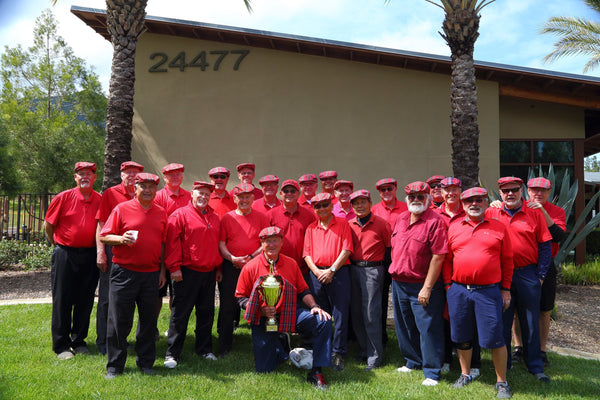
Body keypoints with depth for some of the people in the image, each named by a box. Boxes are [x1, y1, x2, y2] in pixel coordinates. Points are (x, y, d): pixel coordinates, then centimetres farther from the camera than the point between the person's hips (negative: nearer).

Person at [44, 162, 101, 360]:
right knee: (62, 300, 3)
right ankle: (61, 345, 14)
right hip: (65, 254, -2)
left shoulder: (100, 200, 4)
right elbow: (48, 225, 5)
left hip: (89, 255, 2)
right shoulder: (63, 198, -3)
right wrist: (58, 245, 7)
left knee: (85, 301, 9)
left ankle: (79, 341, 24)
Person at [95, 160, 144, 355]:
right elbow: (101, 225, -2)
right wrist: (100, 251, -10)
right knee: (107, 298, 4)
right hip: (113, 251, -3)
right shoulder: (110, 194, 0)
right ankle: (103, 341, 16)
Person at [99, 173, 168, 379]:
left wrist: (162, 270, 11)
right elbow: (104, 236, 0)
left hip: (151, 273, 3)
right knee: (119, 320, 2)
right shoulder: (122, 209, 1)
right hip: (124, 271, -3)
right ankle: (114, 366, 15)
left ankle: (146, 363, 23)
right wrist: (121, 239, -19)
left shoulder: (161, 213, 11)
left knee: (149, 320, 9)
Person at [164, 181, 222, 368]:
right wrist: (174, 267, -14)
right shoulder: (180, 215, -3)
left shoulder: (214, 218, 15)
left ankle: (204, 349, 27)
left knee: (206, 313, 13)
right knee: (180, 314, -1)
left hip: (209, 273, 6)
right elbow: (172, 242, -9)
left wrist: (218, 267, 16)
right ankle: (172, 353, 8)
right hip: (187, 273, -6)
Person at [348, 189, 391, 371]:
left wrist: (383, 265, -2)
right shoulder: (349, 225, 9)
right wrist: (351, 265, 9)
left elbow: (390, 247, 0)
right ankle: (364, 351, 24)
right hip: (353, 269, 5)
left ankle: (375, 357, 4)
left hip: (372, 269, -5)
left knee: (371, 314, -6)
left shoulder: (381, 224, -3)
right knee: (356, 313, 10)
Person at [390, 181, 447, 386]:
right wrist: (395, 272, 14)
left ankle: (432, 372, 14)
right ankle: (413, 361, 36)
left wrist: (427, 287, -19)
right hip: (398, 283, 7)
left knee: (427, 328, 1)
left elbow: (438, 256, -17)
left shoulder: (435, 221, -13)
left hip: (422, 286, -7)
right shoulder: (400, 219, 9)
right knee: (405, 326, 18)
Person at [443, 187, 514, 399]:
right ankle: (465, 374, 32)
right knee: (462, 337, 13)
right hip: (458, 291, 2)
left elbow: (507, 261, 5)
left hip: (489, 291, -2)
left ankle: (501, 382, 18)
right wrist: (448, 285, 4)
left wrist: (505, 289, 2)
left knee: (494, 338, 0)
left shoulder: (499, 228, 3)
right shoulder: (454, 227, 8)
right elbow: (447, 259, 10)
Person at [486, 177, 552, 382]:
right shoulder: (490, 214, 3)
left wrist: (540, 275, -3)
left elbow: (545, 246, 2)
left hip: (528, 275, 0)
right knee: (501, 321, 9)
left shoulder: (535, 214, 2)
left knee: (531, 323, 8)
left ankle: (536, 367, 22)